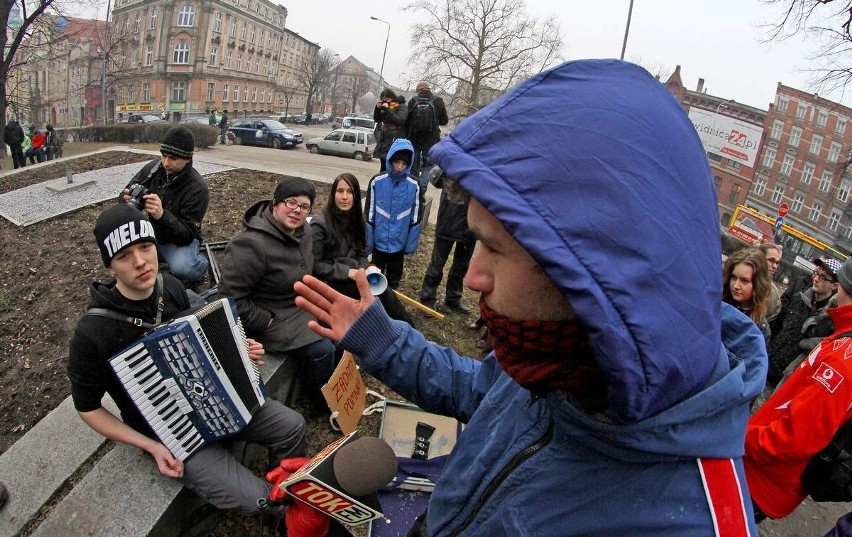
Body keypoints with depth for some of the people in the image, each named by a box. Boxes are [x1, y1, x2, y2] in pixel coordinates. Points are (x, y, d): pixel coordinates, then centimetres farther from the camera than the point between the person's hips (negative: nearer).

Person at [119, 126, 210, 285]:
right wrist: (128, 199, -26)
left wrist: (162, 215, -43)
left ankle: (201, 266, 1)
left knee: (183, 269, -36)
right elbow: (124, 195, 0)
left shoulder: (197, 188, -23)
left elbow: (186, 235, -25)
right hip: (152, 232, 6)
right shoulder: (154, 167, -9)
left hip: (179, 240, -5)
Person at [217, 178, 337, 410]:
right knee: (322, 350, -18)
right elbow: (230, 297, -27)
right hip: (272, 317, -9)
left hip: (298, 303, 9)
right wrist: (266, 323, -22)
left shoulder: (302, 232, -1)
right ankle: (324, 403, 10)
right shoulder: (251, 244, -29)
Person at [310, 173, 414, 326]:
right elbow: (315, 265, -13)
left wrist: (362, 270, -8)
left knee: (383, 291, -24)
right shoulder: (320, 224, -12)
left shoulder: (357, 221, 9)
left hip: (353, 276, 6)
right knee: (382, 291, -25)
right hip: (331, 281, -6)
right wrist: (346, 272, -18)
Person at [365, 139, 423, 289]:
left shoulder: (414, 186, -12)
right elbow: (369, 214, -6)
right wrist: (367, 241, -3)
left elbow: (416, 218, -5)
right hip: (379, 241, 0)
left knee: (394, 279, 19)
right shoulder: (377, 182, -13)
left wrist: (411, 244, -4)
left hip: (399, 243, 0)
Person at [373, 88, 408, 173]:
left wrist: (387, 109, -18)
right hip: (383, 141, 7)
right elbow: (376, 119, 18)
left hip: (395, 142, -7)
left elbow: (400, 120, -18)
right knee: (383, 168, 14)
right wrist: (377, 108, 2)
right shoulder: (384, 107, 14)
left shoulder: (402, 107, -4)